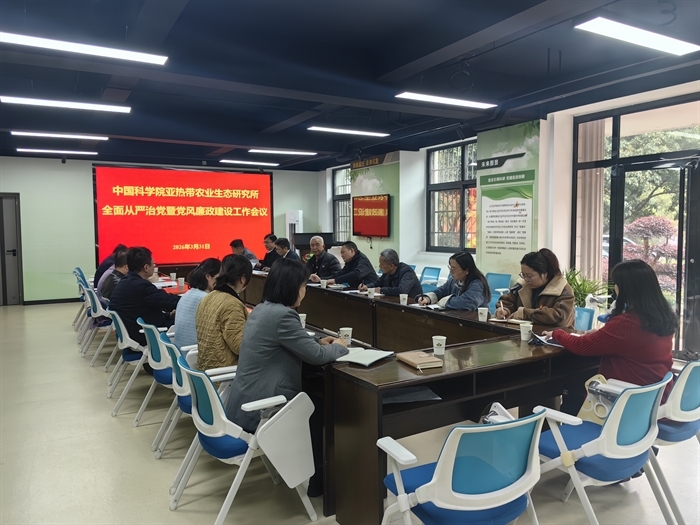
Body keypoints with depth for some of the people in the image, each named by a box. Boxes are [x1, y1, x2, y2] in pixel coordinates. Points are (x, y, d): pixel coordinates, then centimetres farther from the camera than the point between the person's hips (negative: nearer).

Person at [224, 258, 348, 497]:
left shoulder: (262, 309, 7)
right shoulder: (282, 315, -23)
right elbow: (316, 356, -16)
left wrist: (318, 341, 11)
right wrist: (338, 347, 4)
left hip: (246, 402, 9)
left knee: (313, 400, 19)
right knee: (321, 409, 9)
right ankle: (317, 481, 23)